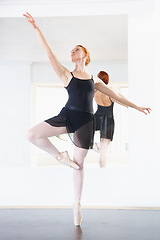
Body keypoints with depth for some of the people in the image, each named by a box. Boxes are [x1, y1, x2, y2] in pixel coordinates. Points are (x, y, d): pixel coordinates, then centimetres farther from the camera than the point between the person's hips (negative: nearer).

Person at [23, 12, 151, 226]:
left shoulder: (94, 80, 15)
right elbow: (50, 53, 0)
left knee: (79, 163, 5)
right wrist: (36, 28, -5)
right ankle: (60, 156, 2)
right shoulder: (67, 75, 8)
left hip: (85, 121, 1)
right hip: (67, 115, -1)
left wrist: (136, 106, 26)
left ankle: (77, 203, 19)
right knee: (32, 134, -20)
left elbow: (115, 95, 22)